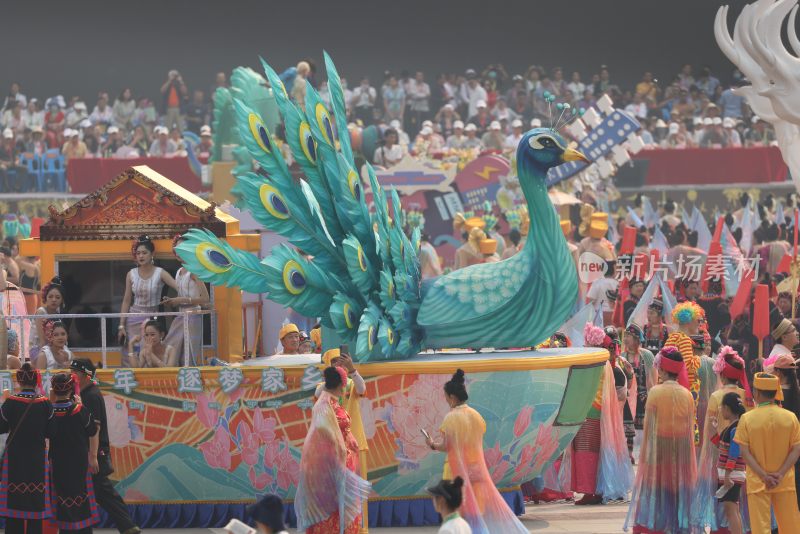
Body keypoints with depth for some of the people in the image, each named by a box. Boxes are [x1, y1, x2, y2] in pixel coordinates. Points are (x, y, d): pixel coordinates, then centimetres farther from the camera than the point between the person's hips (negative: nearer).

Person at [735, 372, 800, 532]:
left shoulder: (747, 419, -9)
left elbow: (745, 452, -12)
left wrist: (764, 476, -13)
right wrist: (780, 474, -11)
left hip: (757, 482, -2)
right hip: (785, 482, 2)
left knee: (761, 527, 0)